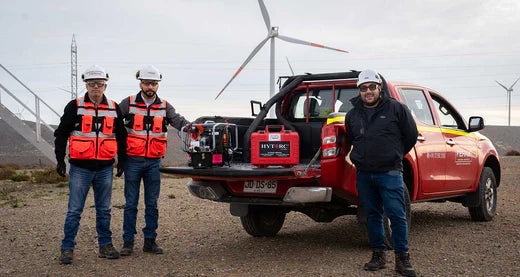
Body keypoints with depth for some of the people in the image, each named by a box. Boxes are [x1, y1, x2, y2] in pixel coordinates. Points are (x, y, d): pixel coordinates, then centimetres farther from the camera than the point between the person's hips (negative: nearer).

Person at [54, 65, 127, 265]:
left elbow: (121, 136, 16)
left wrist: (121, 160, 11)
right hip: (80, 167, -3)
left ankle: (105, 246, 20)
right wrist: (60, 160, -2)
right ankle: (67, 248, 7)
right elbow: (61, 134, 3)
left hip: (105, 168, 3)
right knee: (74, 210, -1)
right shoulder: (75, 106, 0)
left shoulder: (114, 109, 8)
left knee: (104, 210, 11)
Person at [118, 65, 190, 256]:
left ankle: (150, 241, 15)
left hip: (154, 162, 2)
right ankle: (128, 242, 9)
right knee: (131, 203, 2)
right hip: (133, 161, -2)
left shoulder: (164, 107, 7)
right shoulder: (128, 103, 1)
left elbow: (177, 120, -6)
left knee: (152, 204, 7)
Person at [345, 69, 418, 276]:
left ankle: (402, 259, 0)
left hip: (390, 173, -4)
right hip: (364, 174, 4)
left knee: (397, 215, -7)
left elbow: (411, 135, 7)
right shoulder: (352, 115, 11)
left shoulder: (396, 109, -2)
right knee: (373, 215, 10)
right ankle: (378, 255, 19)